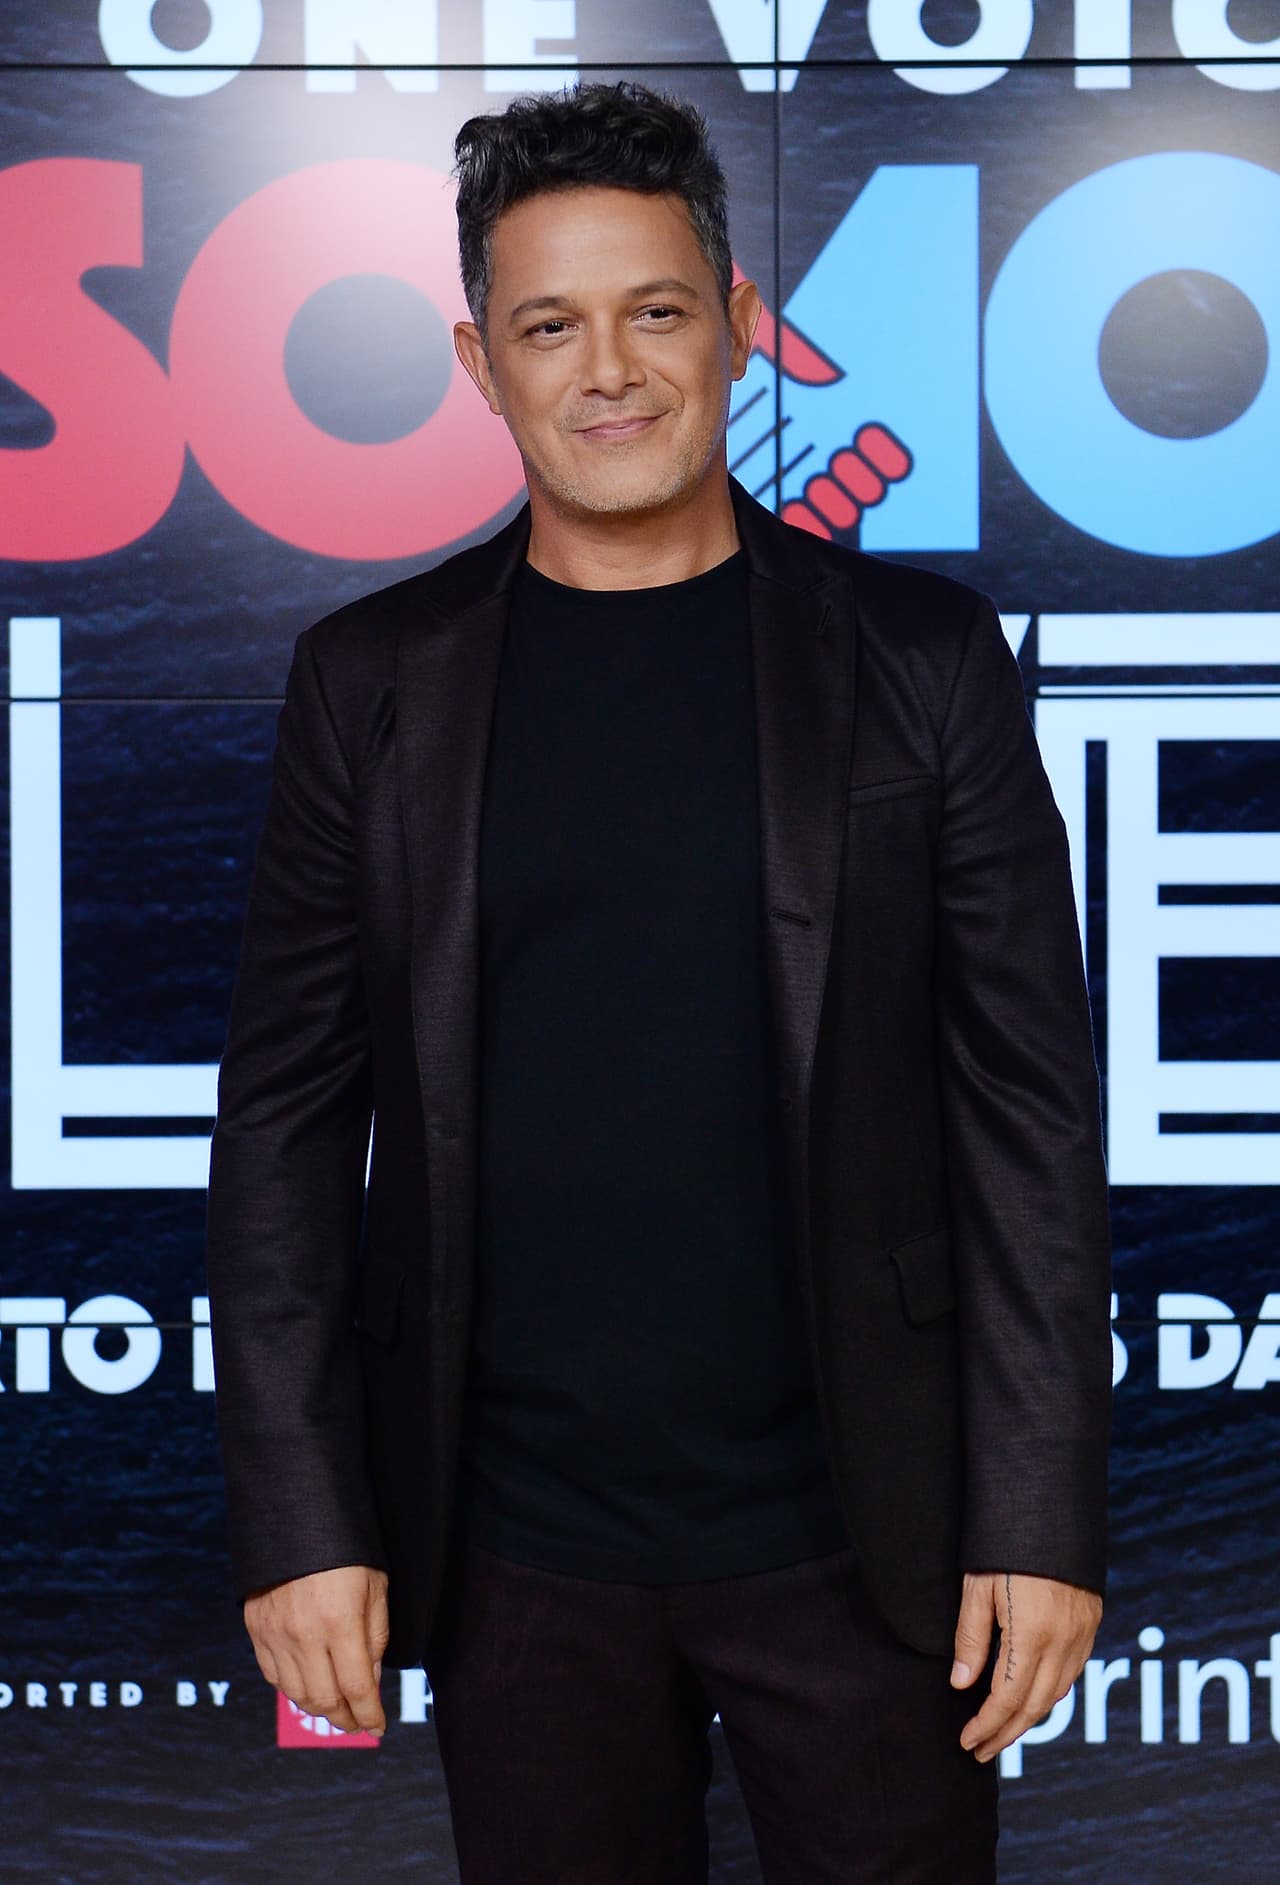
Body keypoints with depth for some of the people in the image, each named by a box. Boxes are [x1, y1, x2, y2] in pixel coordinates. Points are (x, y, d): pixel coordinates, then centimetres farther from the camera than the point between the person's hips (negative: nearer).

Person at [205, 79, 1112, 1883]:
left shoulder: (923, 655, -1)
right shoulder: (373, 683, 2)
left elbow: (1031, 1105, -2)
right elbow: (288, 1116, 2)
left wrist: (1043, 1518, -5)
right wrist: (301, 1520, -3)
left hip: (861, 1532, 0)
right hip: (518, 1558, 1)